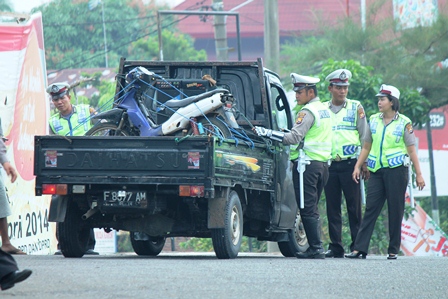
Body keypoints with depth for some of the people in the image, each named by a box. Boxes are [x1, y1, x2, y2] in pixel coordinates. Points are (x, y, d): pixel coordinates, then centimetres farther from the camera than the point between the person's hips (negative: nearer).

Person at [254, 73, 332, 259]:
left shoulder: (308, 111, -12)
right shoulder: (324, 109, 17)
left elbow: (294, 138, -21)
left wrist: (267, 133, -19)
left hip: (308, 164, -9)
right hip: (323, 163, 9)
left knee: (307, 209, -7)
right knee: (312, 209, 12)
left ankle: (316, 249, -10)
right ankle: (315, 248, 11)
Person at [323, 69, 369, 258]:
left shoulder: (356, 108, 6)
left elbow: (364, 137, 5)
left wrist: (364, 163, -3)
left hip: (350, 163, -2)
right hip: (329, 164, 2)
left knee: (354, 207, -3)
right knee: (332, 208, 2)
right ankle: (335, 247, 6)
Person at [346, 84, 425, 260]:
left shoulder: (404, 123, 1)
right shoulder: (374, 120, 12)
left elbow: (411, 150, 2)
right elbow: (366, 147, 18)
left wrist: (418, 174, -1)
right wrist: (357, 166, 10)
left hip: (396, 170, -3)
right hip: (377, 171, 3)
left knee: (395, 210, -1)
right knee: (370, 209, -2)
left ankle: (393, 250, 6)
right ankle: (359, 248, -6)